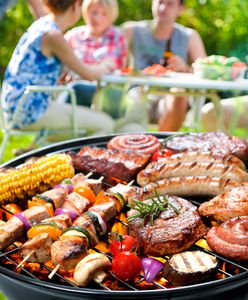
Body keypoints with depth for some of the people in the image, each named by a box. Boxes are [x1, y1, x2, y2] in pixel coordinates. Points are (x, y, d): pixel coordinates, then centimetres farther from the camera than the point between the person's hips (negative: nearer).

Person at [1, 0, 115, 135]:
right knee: (105, 124, -11)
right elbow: (89, 75, -12)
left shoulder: (42, 24, 11)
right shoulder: (53, 35, -16)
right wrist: (104, 66, 8)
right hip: (29, 109, -10)